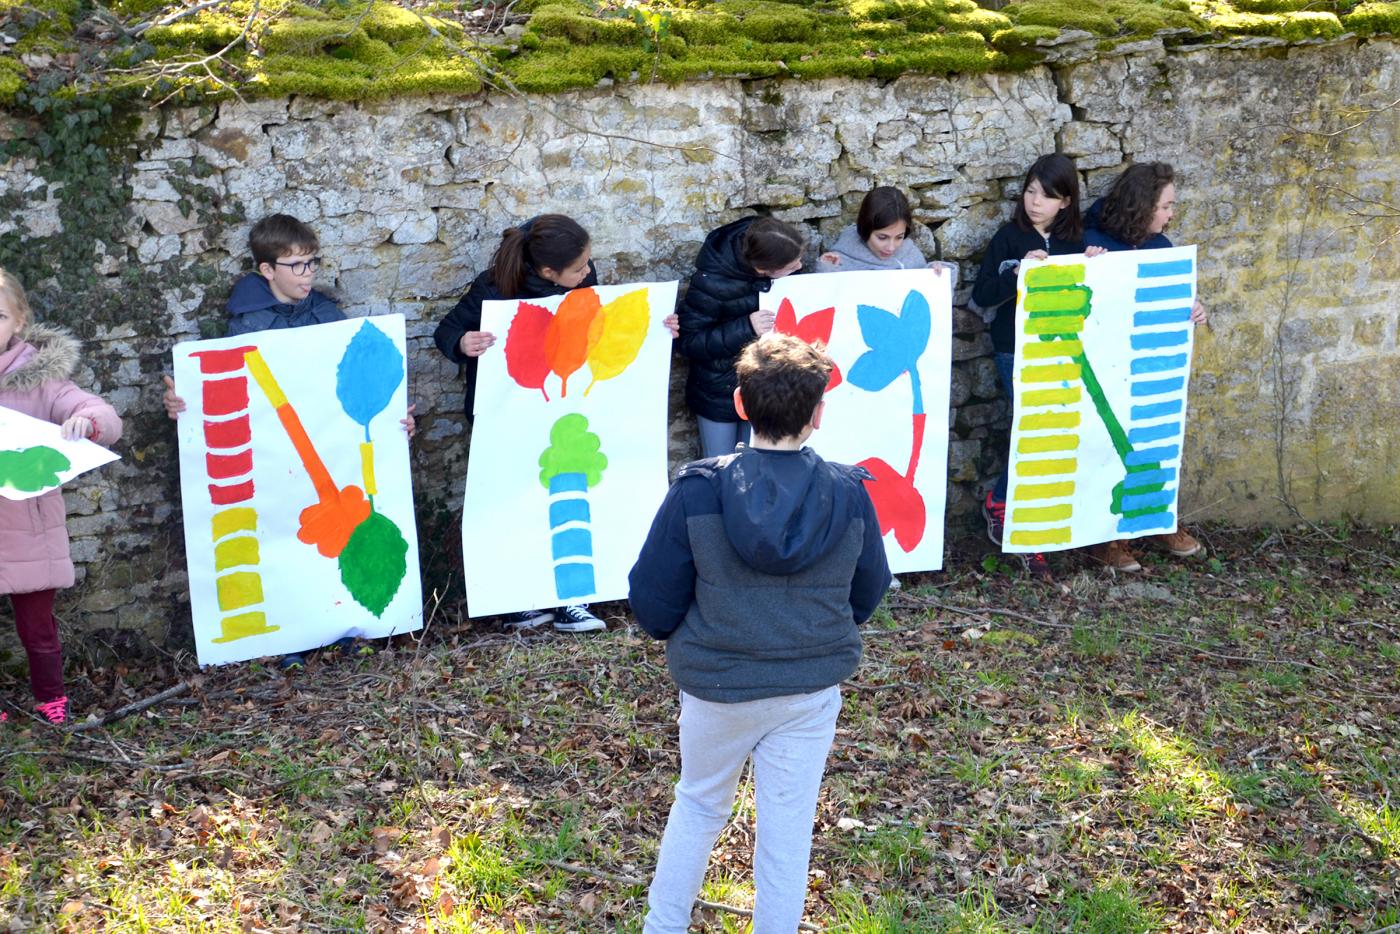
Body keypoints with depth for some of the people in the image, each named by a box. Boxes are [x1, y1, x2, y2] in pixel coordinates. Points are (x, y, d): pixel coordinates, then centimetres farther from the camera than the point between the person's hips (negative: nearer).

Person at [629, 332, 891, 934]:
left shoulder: (697, 490, -18)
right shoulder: (849, 495, -12)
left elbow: (652, 600, -12)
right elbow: (867, 595, 3)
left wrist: (677, 635, 10)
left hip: (717, 686, 0)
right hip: (812, 688, 0)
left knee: (699, 807, 23)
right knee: (787, 828, 14)